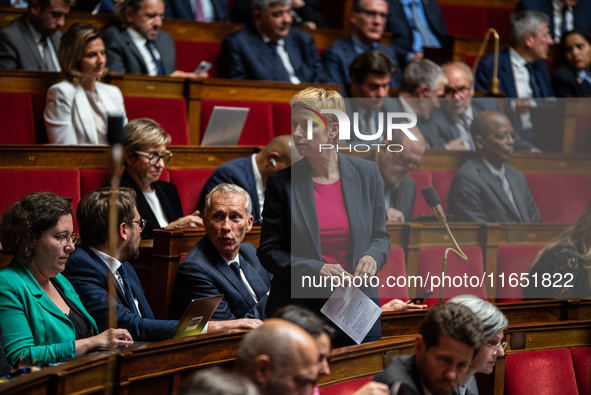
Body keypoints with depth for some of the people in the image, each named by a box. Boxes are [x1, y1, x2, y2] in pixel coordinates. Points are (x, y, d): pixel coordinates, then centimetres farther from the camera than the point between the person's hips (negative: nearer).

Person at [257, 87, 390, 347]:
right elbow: (269, 252, -1)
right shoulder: (281, 183, -2)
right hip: (299, 313, -2)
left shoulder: (366, 174, 4)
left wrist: (372, 257, -10)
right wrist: (315, 270, -16)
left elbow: (380, 236, 12)